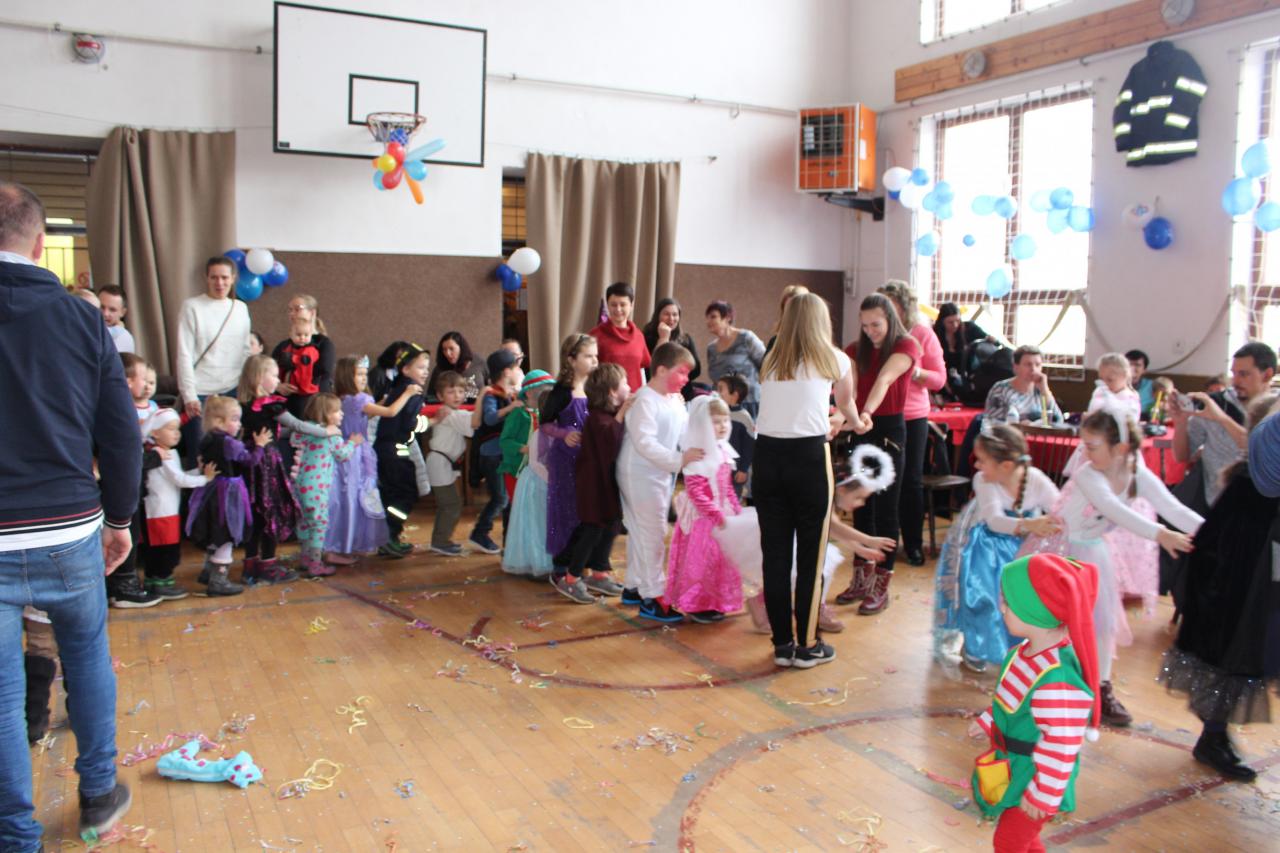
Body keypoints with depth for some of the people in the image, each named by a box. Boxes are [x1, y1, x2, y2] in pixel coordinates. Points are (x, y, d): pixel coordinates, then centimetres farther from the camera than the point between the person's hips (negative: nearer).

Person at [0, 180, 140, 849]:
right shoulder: (81, 319, -1)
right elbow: (121, 435, 2)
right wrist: (119, 518, 14)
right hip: (70, 532, 2)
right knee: (87, 656, 21)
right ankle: (99, 796, 34)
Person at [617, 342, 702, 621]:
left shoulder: (675, 400, 10)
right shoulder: (645, 400, -19)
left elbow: (684, 431, 19)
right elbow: (644, 442, -27)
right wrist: (679, 459, -30)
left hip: (663, 475, 9)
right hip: (641, 475, -9)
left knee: (640, 533, 18)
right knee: (652, 535, -5)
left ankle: (634, 587, 29)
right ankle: (652, 598, 2)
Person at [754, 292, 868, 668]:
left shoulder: (771, 361, 18)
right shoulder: (834, 360, 10)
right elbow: (845, 403, 29)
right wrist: (857, 422, 52)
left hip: (766, 456, 4)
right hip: (808, 457, -3)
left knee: (775, 553, 8)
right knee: (810, 554, 6)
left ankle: (782, 643, 17)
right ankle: (808, 645, 14)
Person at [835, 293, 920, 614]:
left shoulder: (906, 346, -9)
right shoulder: (856, 349, 5)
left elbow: (884, 381, -28)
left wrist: (867, 413, -44)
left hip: (889, 429, -5)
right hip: (862, 429, 5)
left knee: (886, 507, -1)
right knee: (862, 504, 11)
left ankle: (881, 587, 6)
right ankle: (861, 579, 22)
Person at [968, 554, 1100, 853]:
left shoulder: (1057, 679, -37)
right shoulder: (1029, 651, -7)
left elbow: (1061, 747, -30)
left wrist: (1042, 796, -21)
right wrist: (989, 721, 22)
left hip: (1034, 779, -8)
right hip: (1015, 768, 8)